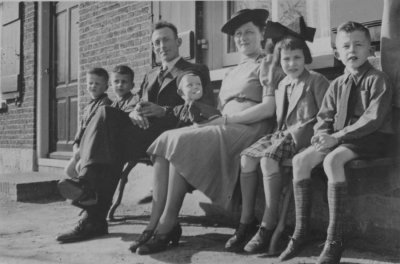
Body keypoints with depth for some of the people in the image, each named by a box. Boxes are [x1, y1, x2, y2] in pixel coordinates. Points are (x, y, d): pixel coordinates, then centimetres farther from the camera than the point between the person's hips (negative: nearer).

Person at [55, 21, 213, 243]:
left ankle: (95, 218, -31)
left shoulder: (197, 71, 12)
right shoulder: (150, 76, 32)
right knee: (107, 113, -28)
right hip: (143, 128, 6)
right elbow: (139, 105, 21)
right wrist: (133, 112, -6)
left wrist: (164, 110, -16)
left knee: (113, 141, -32)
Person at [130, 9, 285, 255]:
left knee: (181, 143, -28)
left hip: (248, 128, -7)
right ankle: (155, 222, -23)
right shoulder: (232, 73, 29)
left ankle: (167, 225, -22)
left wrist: (227, 119, -13)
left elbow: (269, 108, -10)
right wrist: (211, 121, -1)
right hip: (225, 127, 7)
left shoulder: (267, 65, 5)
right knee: (164, 142, -16)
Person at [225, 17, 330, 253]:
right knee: (247, 157, -17)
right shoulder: (282, 85, 20)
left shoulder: (317, 81, -1)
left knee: (268, 158, -32)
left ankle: (269, 226, -25)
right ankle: (247, 222, -14)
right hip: (284, 134, 7)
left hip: (305, 136, -7)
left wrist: (296, 131, -14)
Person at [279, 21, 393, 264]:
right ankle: (301, 232, -11)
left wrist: (338, 136, -24)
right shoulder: (337, 84, 14)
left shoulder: (378, 80, -5)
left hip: (371, 138, -6)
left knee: (333, 160, -35)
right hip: (339, 137, 6)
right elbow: (324, 117, 13)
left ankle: (335, 240, -30)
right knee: (301, 160, -16)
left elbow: (373, 118, -17)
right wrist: (322, 135, -10)